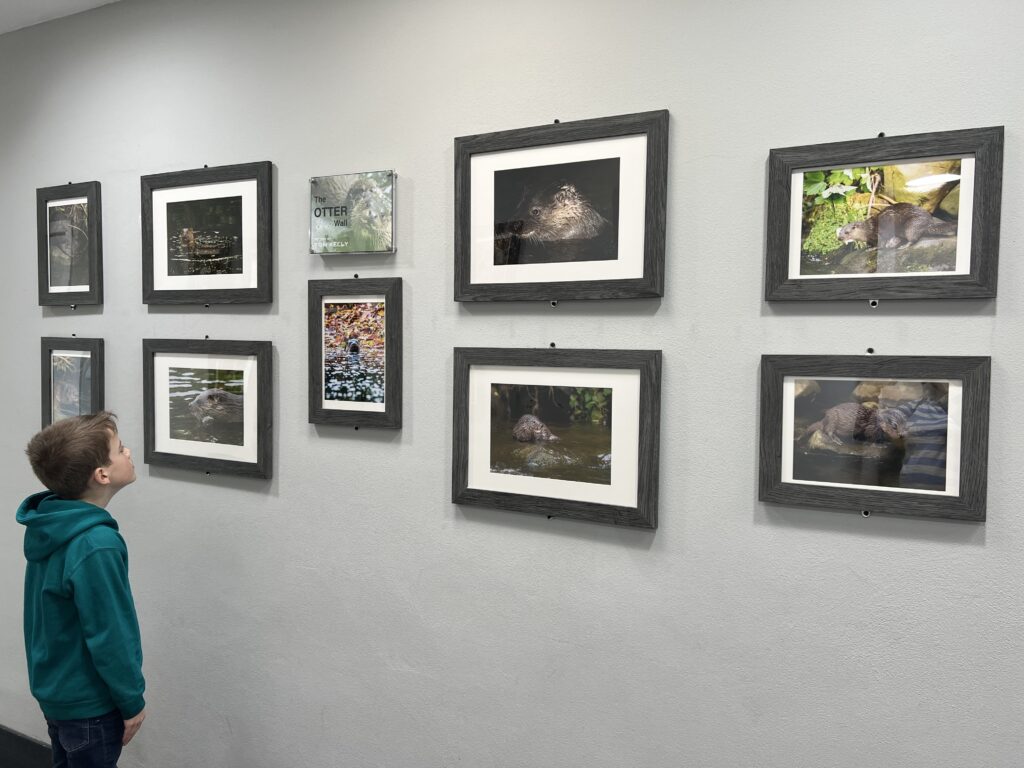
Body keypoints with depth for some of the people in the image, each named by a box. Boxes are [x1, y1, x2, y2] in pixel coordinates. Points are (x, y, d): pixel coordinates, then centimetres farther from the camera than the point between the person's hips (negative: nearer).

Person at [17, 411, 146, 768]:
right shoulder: (96, 546, -31)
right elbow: (109, 636, -25)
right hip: (88, 701, -8)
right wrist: (133, 701, -12)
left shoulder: (50, 523, -3)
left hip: (55, 686, 8)